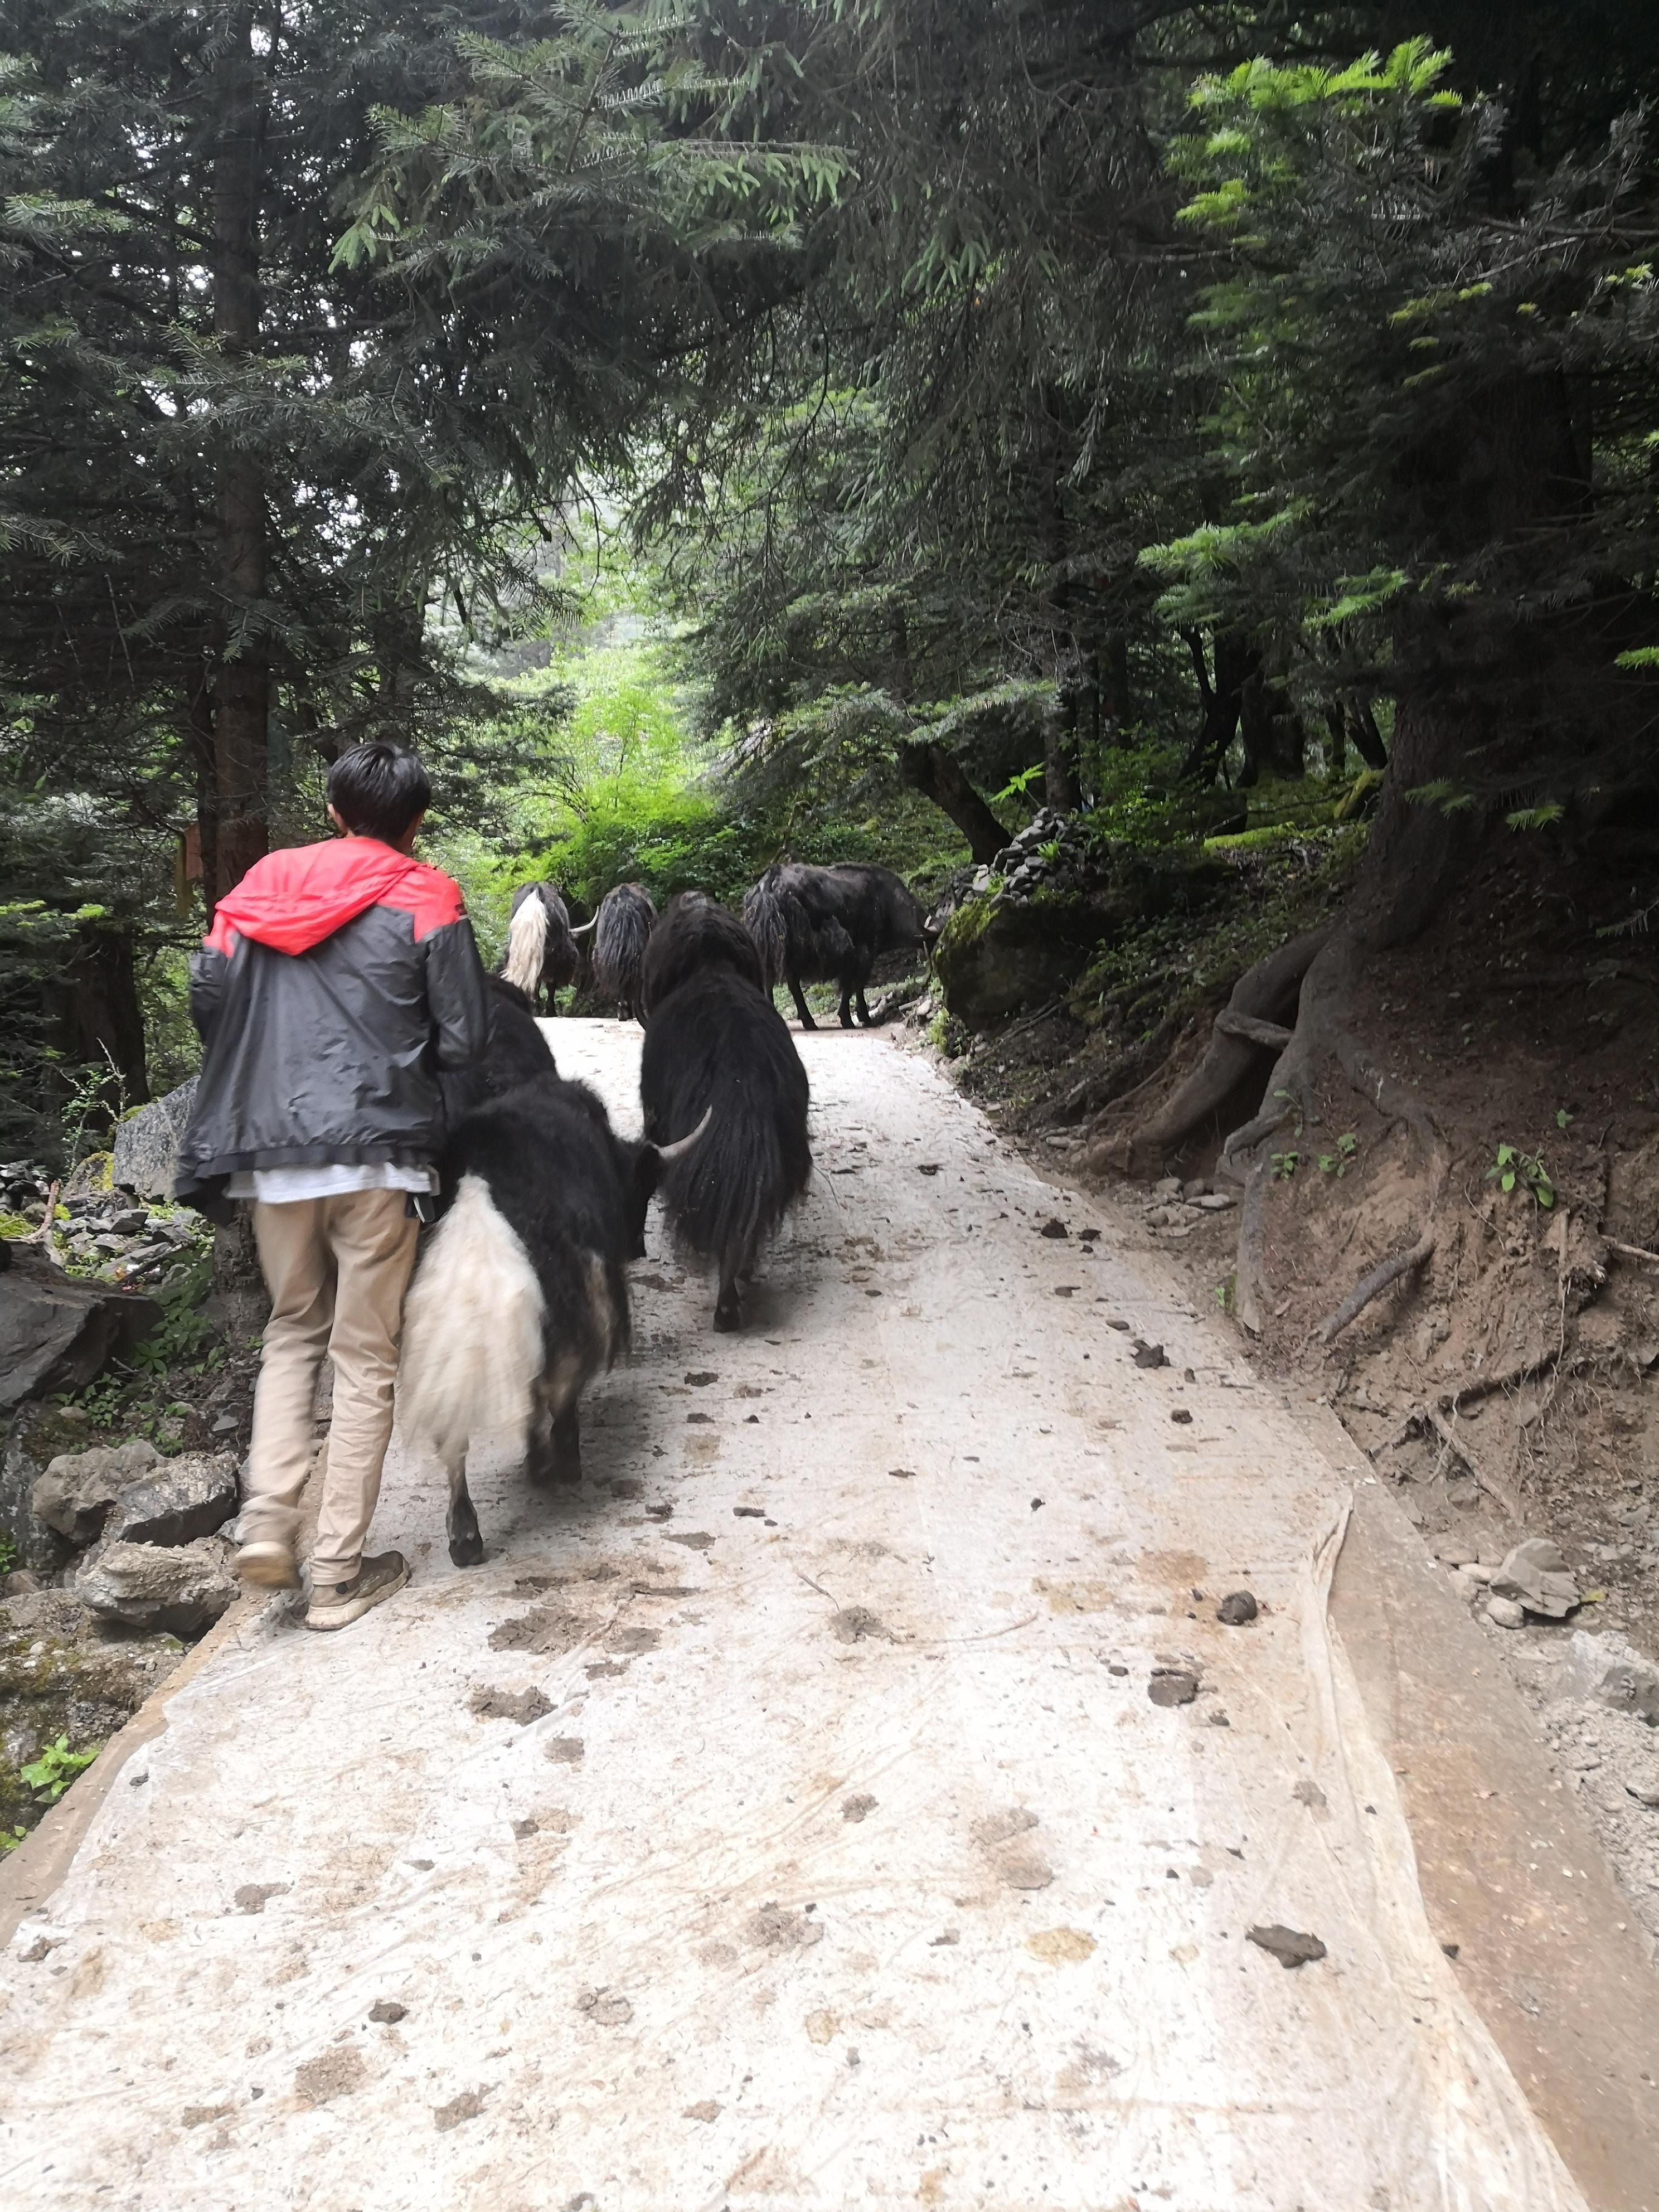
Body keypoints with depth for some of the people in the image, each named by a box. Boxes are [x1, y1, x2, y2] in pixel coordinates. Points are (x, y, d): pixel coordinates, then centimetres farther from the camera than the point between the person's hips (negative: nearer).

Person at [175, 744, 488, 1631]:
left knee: (292, 1332, 21)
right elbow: (463, 1040, -5)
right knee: (364, 1358, 5)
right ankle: (338, 1573, 10)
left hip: (270, 1150, 4)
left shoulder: (260, 887, 9)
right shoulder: (425, 902, -2)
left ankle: (266, 1518, 5)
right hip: (378, 1153, -3)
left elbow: (207, 994, 6)